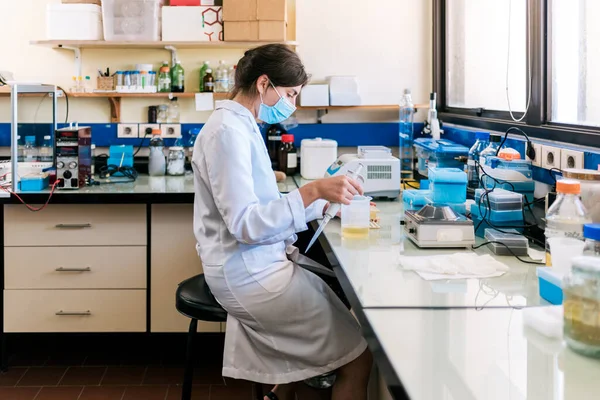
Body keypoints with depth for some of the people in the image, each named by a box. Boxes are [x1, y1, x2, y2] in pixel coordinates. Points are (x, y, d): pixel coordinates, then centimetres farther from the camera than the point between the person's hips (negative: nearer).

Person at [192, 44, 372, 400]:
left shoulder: (242, 126, 13)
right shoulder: (228, 131, -18)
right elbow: (245, 222, -25)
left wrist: (325, 203, 8)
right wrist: (312, 191, -29)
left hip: (257, 264, 11)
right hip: (249, 273, -11)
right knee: (359, 354, -9)